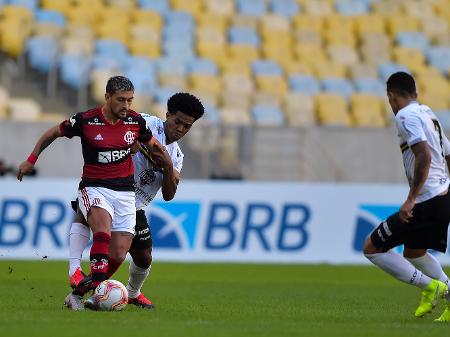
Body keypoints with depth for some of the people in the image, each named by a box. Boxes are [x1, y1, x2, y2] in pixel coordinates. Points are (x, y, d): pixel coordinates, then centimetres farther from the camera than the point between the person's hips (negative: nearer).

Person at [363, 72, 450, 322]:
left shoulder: (406, 116, -10)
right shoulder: (429, 115, 18)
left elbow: (424, 155, -23)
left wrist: (411, 199, -23)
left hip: (427, 202, -10)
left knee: (372, 248, 0)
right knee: (412, 252, 30)